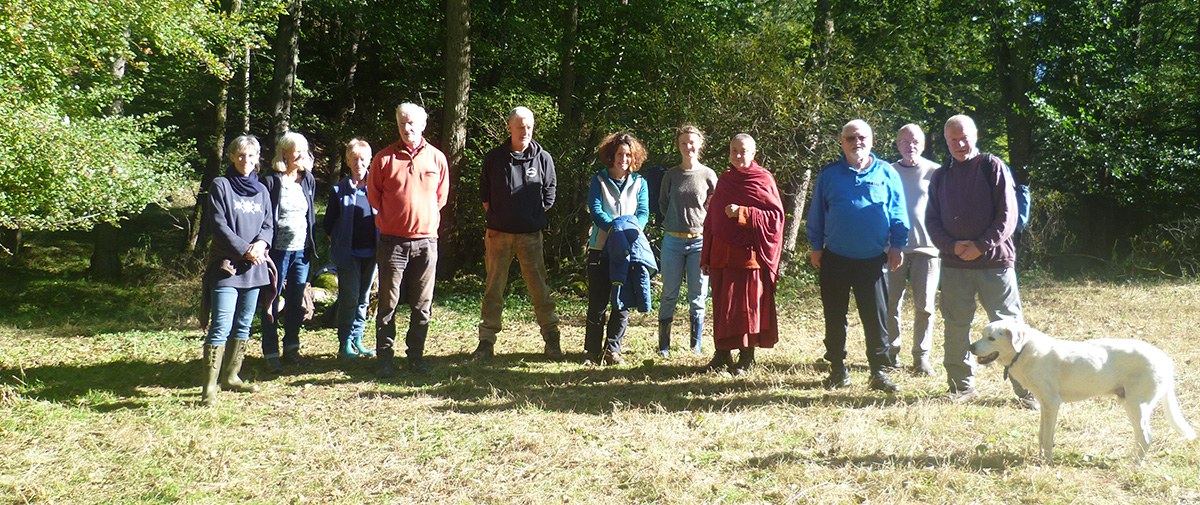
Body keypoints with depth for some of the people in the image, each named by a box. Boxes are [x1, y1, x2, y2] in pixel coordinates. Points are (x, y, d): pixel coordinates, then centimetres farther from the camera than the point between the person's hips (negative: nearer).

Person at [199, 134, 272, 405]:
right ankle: (210, 386, -8)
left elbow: (269, 224, 11)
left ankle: (231, 376, 22)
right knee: (221, 327, -11)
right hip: (226, 265, -6)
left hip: (254, 267, 6)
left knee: (244, 325, 10)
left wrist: (261, 243, -11)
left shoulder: (261, 190, 16)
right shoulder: (221, 186, 0)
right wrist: (244, 250, -15)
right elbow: (219, 225, -8)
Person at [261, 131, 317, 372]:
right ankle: (271, 354, 9)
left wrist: (311, 245, 13)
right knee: (272, 301, 1)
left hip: (302, 251, 5)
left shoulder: (308, 180, 10)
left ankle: (291, 348, 22)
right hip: (278, 250, -5)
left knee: (297, 301, 10)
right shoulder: (271, 182, -7)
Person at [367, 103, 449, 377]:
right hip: (393, 240, -1)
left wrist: (425, 218, 12)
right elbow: (373, 195, 10)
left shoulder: (437, 158, 6)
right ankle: (384, 358, 9)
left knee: (422, 305, 6)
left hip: (426, 240, 2)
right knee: (388, 302, 0)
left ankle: (416, 356, 17)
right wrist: (392, 219, 10)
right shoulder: (385, 158, 1)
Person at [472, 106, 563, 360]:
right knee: (493, 289, 4)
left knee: (539, 289, 0)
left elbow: (549, 194, 11)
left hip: (530, 235, -1)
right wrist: (492, 219, 8)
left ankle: (552, 340, 10)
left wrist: (535, 218, 7)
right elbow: (484, 193, 14)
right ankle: (486, 342, 11)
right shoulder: (493, 158, 4)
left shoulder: (543, 158, 2)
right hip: (499, 234, 1)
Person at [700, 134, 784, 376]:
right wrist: (707, 256, 12)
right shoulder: (723, 181, 14)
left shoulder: (763, 180, -1)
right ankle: (722, 354, 14)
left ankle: (747, 357, 9)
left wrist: (742, 213, -18)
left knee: (748, 304, -1)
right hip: (722, 254, 5)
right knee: (721, 305, 6)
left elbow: (775, 215, -8)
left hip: (750, 253, -5)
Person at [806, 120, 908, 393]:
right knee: (834, 318, 8)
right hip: (835, 258, 1)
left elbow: (897, 212, 9)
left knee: (876, 318, 1)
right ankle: (837, 369, 20)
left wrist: (897, 245, 3)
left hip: (874, 258, -1)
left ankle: (879, 372, 10)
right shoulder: (829, 174, 6)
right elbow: (816, 213, 11)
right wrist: (816, 246, 7)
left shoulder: (886, 173, 5)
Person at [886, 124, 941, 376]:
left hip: (927, 248, -1)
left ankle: (922, 356, 11)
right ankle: (891, 352, 17)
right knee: (891, 303, 2)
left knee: (924, 306, 0)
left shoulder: (935, 172, 5)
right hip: (894, 248, 1)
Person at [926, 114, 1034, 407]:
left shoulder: (992, 167, 1)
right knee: (955, 326, 7)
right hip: (954, 264, 4)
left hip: (994, 262, -4)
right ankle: (962, 386, 20)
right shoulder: (941, 176, 13)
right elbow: (932, 220, 11)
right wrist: (952, 246, -6)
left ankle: (1027, 388, 7)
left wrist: (981, 245, -12)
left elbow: (1008, 215, -4)